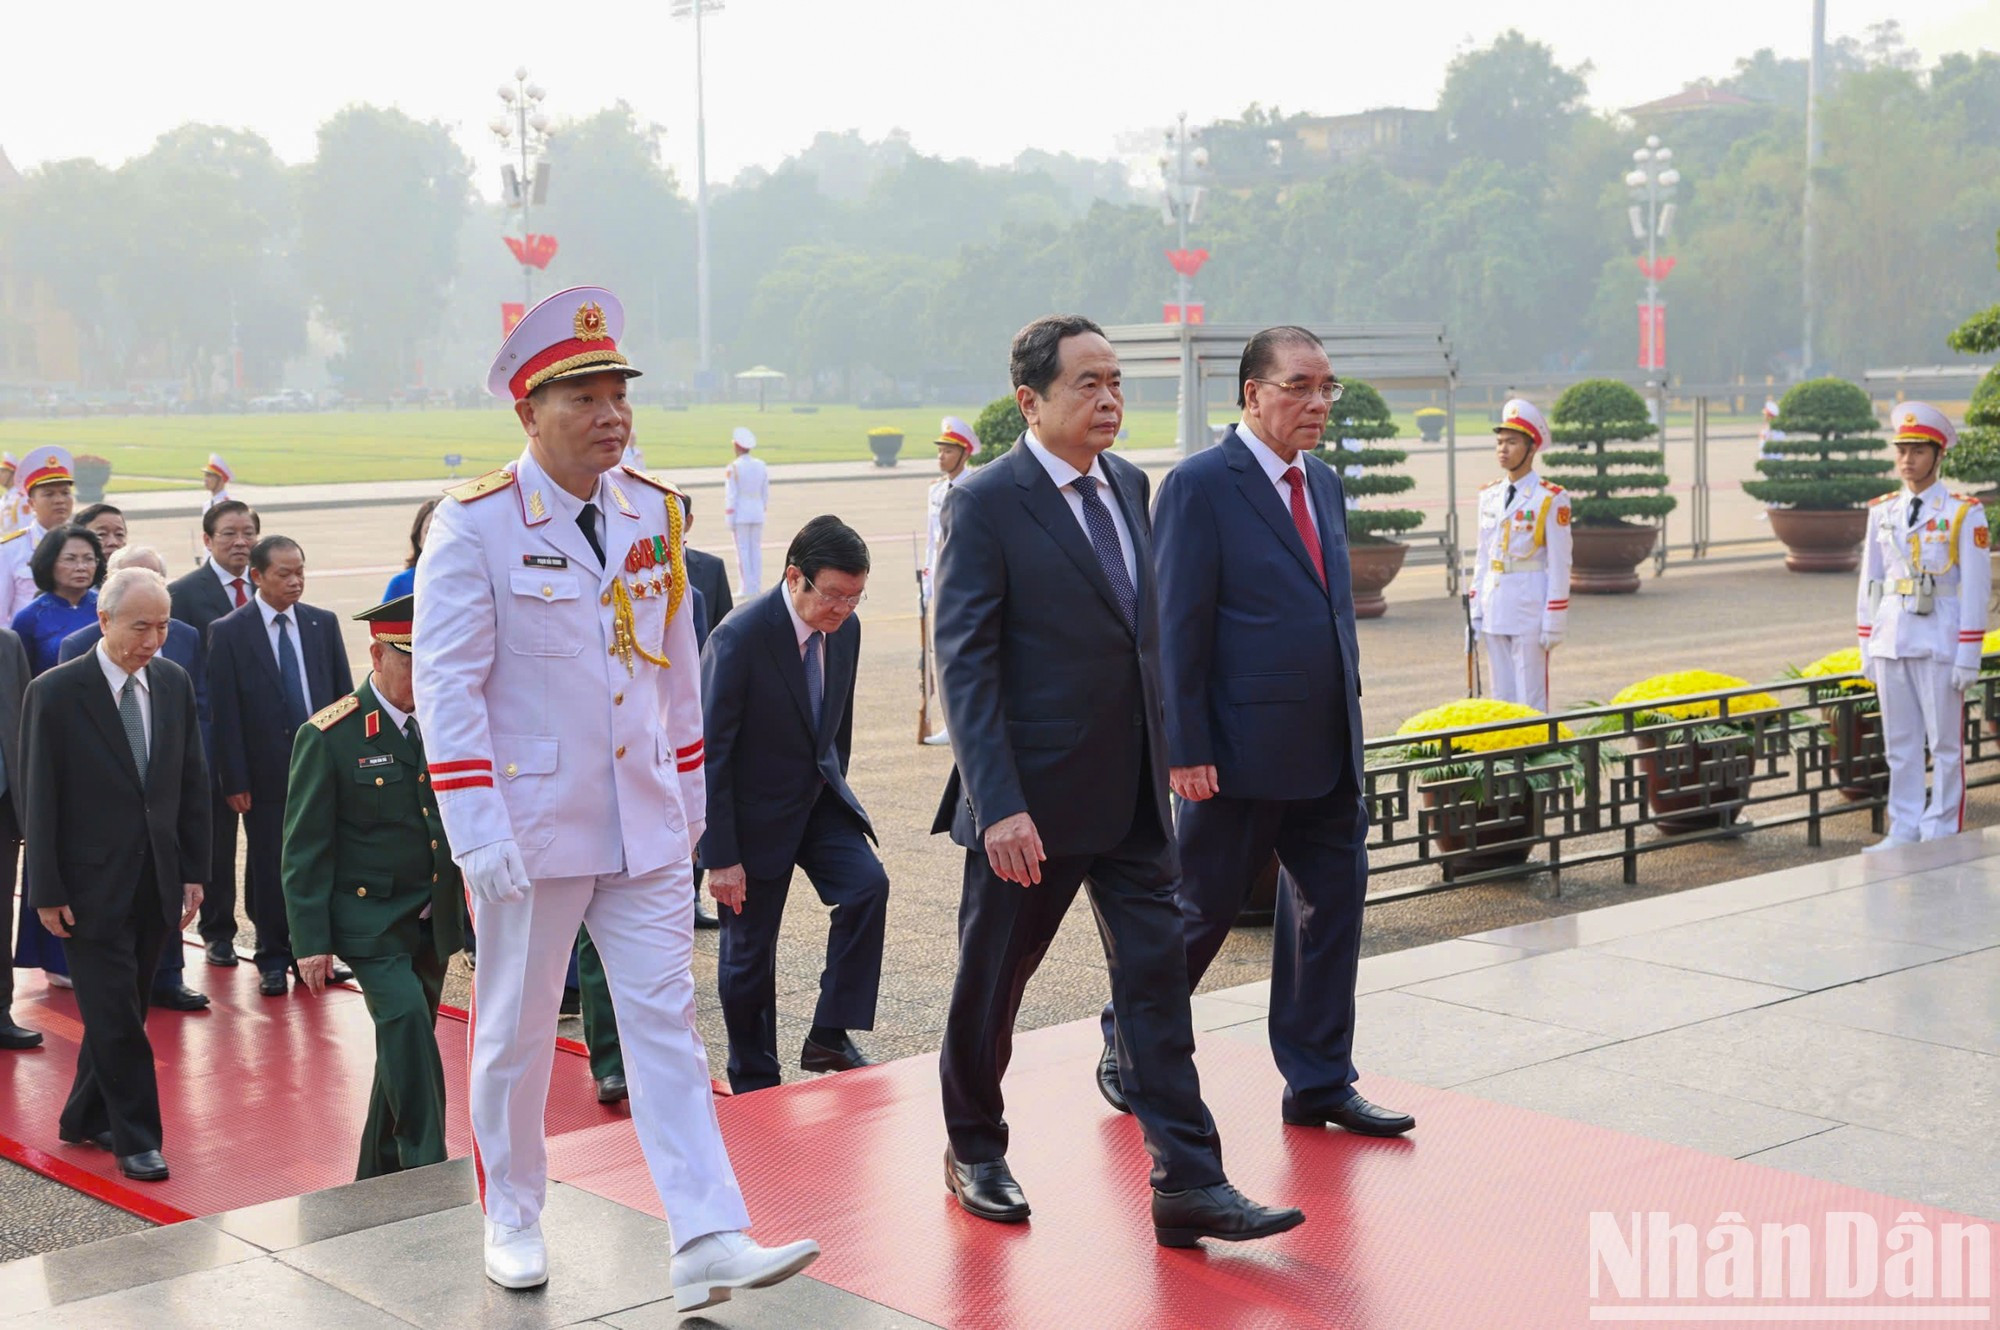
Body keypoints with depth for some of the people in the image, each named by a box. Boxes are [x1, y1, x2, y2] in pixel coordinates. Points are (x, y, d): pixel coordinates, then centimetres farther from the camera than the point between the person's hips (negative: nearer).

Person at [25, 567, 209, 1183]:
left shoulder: (173, 682, 5)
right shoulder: (55, 692, -10)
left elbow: (192, 781, 9)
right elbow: (39, 800, -8)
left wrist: (194, 870, 6)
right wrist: (47, 892, -9)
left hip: (156, 880, 5)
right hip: (92, 884, -5)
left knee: (121, 1010, 13)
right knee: (115, 1016, -1)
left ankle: (86, 1119, 29)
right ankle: (136, 1138, 9)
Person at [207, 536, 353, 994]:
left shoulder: (323, 623, 7)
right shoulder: (228, 632, -3)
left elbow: (345, 694, 10)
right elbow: (224, 713, -4)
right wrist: (234, 780, -9)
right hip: (266, 772, -3)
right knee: (269, 869, 4)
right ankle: (273, 959, 16)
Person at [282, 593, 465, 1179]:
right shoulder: (328, 737, -10)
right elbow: (305, 849, -9)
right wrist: (311, 942, -13)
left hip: (434, 921, 5)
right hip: (370, 921, -5)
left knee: (406, 1044, 13)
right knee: (406, 1024, -22)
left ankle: (380, 1177, 28)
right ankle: (427, 1172, -16)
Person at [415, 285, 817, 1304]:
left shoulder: (656, 515, 6)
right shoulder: (475, 525, -10)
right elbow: (448, 687, -13)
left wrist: (689, 800, 16)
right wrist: (478, 834, -19)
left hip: (646, 826, 4)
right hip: (532, 826, -4)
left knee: (667, 1021, 1)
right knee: (516, 1030, 10)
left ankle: (707, 1241, 1)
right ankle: (512, 1219, 29)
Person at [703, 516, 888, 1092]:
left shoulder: (844, 628, -4)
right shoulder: (739, 639, -24)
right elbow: (710, 753, -20)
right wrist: (720, 857, -19)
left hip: (818, 797, 5)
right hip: (755, 812, -5)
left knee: (867, 885, -17)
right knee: (749, 952, 5)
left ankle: (829, 1036, -6)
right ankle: (754, 1083, 22)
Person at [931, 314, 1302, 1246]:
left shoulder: (1128, 484, 9)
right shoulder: (984, 505, -13)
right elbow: (964, 666, -16)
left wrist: (1163, 750, 14)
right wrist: (998, 805, -22)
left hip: (1130, 794, 6)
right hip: (1032, 798, -6)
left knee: (1156, 977, 2)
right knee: (992, 978, 11)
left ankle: (1188, 1185, 4)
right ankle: (974, 1152, 31)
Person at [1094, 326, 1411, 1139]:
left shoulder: (1324, 484, 12)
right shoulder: (1199, 486, -11)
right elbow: (1176, 628, -13)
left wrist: (1348, 720, 14)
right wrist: (1185, 750, -17)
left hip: (1328, 753, 7)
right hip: (1242, 752, -7)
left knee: (1332, 907, 8)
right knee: (1203, 910, 5)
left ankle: (1319, 1085, 19)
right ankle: (1127, 1047, 26)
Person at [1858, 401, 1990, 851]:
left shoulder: (1964, 513, -4)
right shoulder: (1882, 511, 9)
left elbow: (1976, 588, -6)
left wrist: (1968, 657, -10)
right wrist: (1867, 650, 9)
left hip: (1939, 642, -4)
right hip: (1890, 641, 4)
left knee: (1945, 743, 2)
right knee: (1899, 743, 9)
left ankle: (1942, 834, 9)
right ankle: (1903, 829, 16)